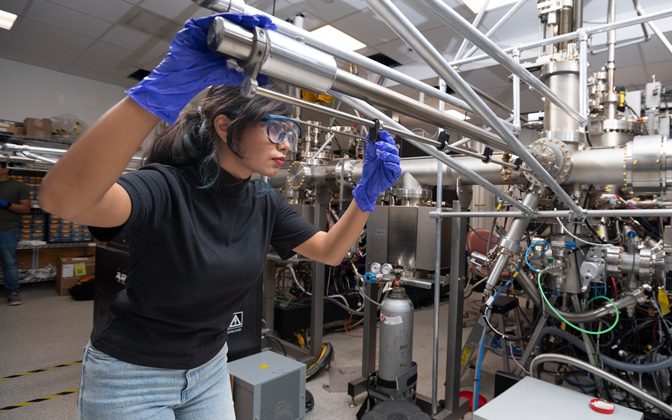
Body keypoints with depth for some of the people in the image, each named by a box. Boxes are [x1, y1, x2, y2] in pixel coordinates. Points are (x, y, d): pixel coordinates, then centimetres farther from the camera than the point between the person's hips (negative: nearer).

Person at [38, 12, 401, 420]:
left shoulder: (265, 201, -7)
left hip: (209, 367, 6)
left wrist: (367, 192, -19)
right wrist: (164, 86, -56)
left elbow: (329, 251, -4)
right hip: (130, 374, -5)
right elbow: (62, 197, -45)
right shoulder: (166, 186, -26)